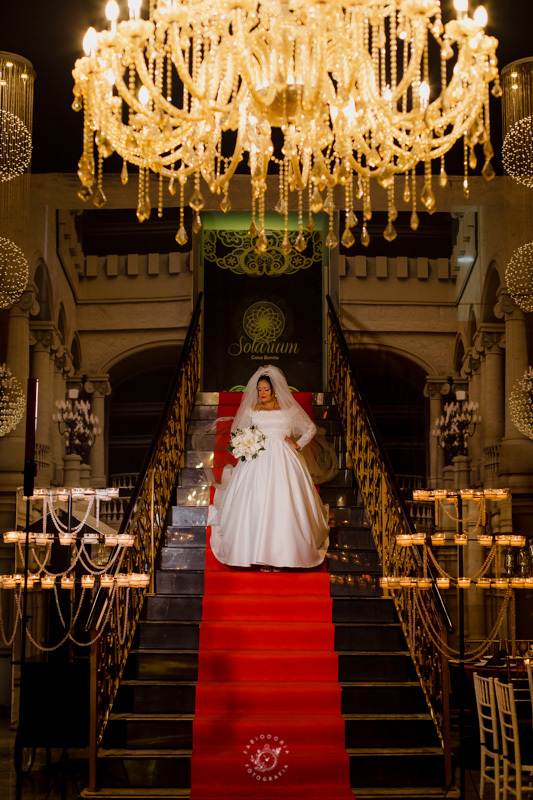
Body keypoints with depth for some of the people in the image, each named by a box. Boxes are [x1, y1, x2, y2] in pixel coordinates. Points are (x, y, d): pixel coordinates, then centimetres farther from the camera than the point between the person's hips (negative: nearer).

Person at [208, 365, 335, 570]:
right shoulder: (251, 410, 13)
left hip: (283, 461, -1)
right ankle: (261, 557, -8)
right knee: (257, 505, -9)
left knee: (282, 505, -8)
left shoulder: (289, 410, 10)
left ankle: (280, 556, -5)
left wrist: (297, 445, 6)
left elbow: (310, 428, 19)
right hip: (258, 460, 1)